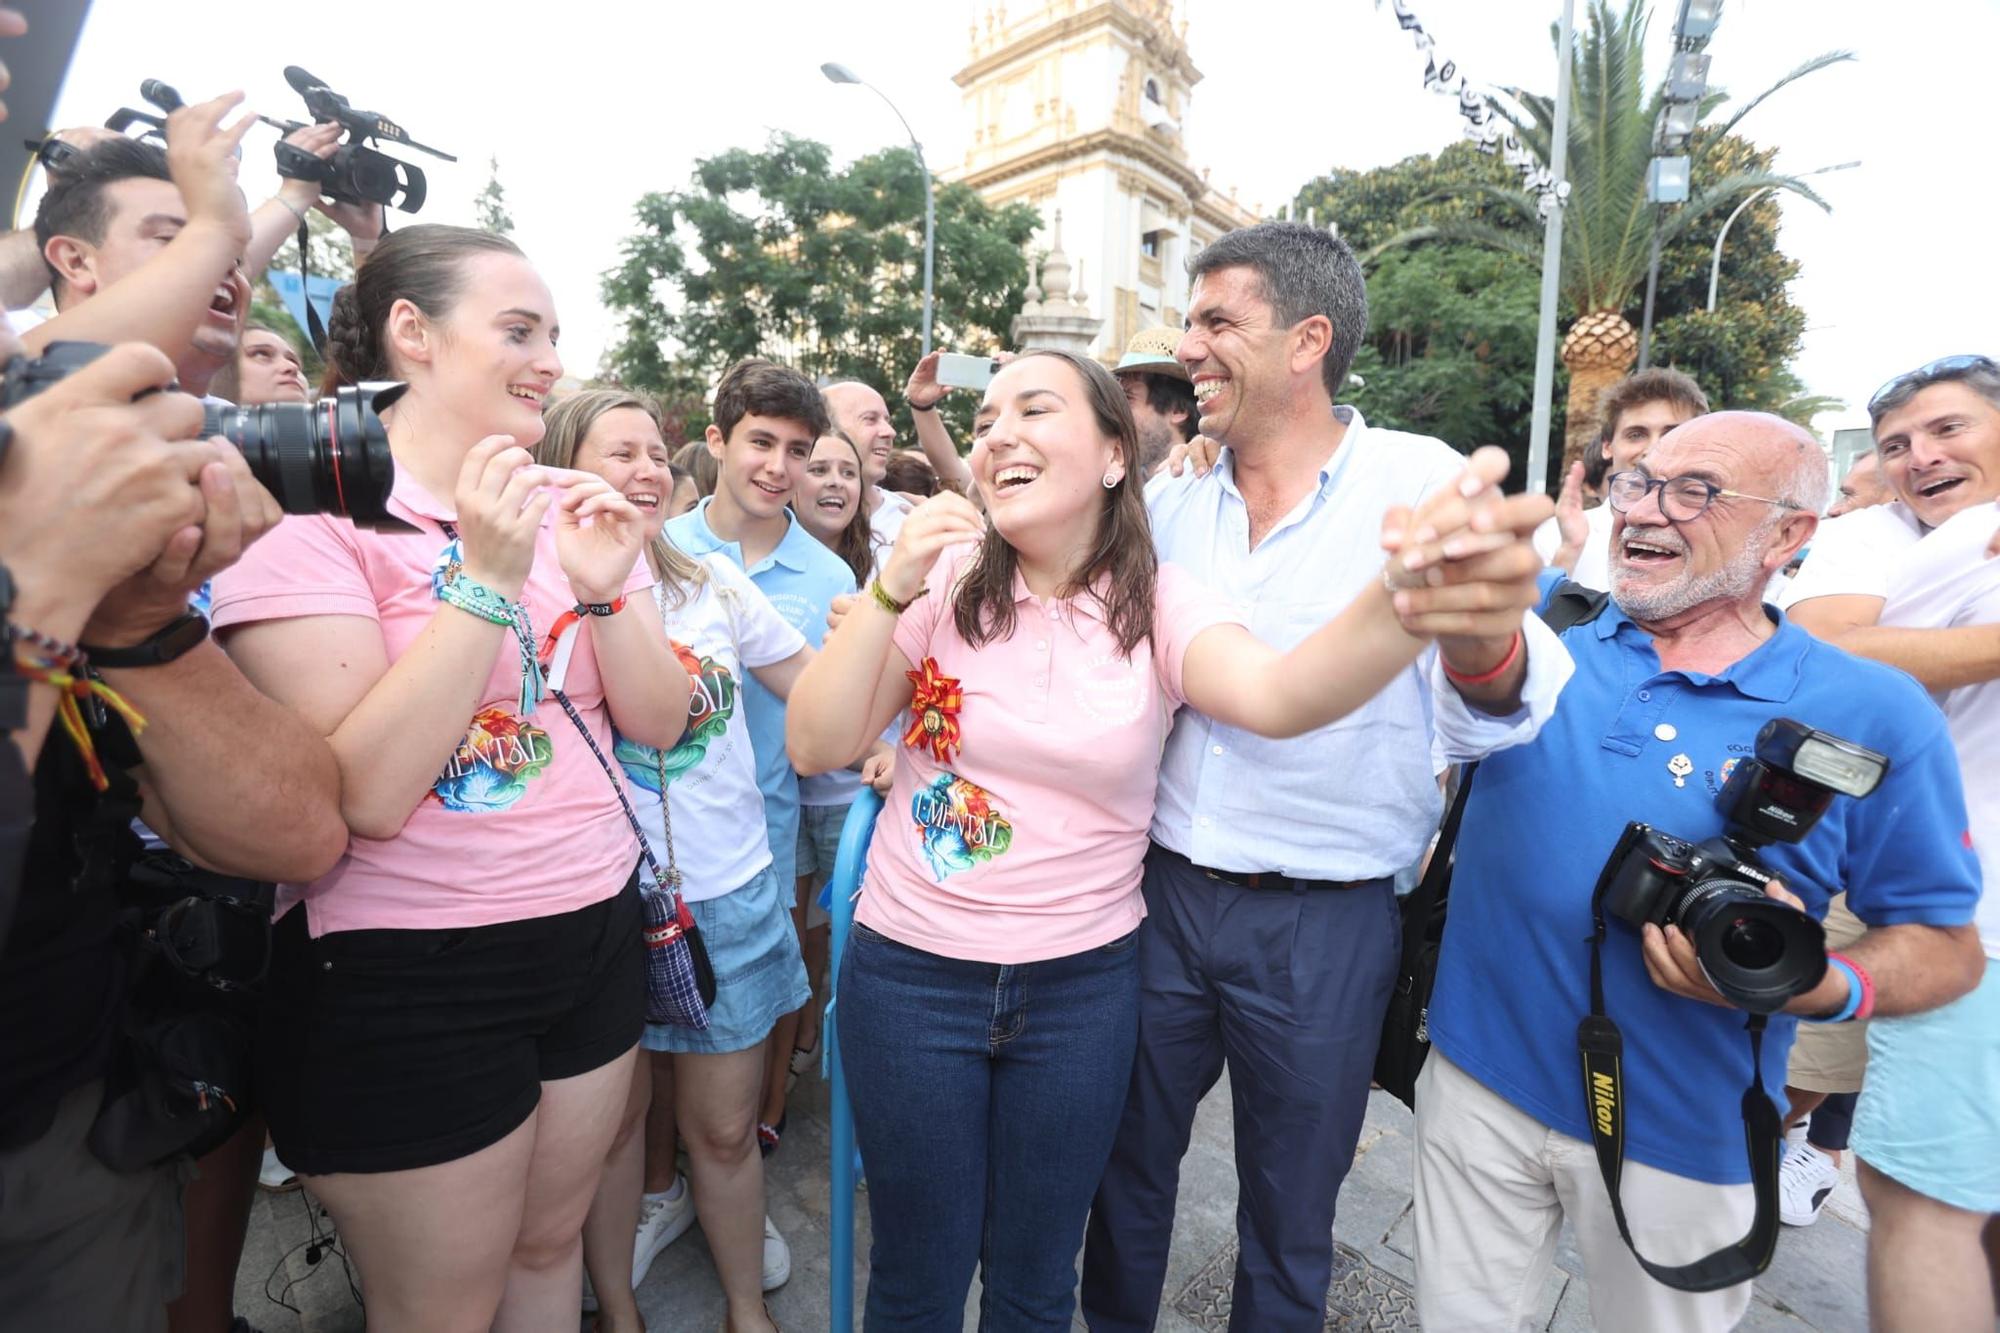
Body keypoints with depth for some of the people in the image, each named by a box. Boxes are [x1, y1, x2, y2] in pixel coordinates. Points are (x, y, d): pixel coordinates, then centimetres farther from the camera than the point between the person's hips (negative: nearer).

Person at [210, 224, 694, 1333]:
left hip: (594, 933, 5)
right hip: (408, 983, -4)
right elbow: (368, 795, -22)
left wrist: (603, 589, -15)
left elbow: (659, 723, 1)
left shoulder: (564, 503, 4)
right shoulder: (313, 511, -12)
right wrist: (488, 579, -25)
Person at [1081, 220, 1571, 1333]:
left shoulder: (1420, 482, -11)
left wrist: (1479, 636, -48)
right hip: (1166, 891, 4)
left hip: (1327, 922, -3)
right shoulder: (1173, 501, 2)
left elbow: (1509, 702, -25)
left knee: (1290, 1218, 20)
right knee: (1127, 1169, 23)